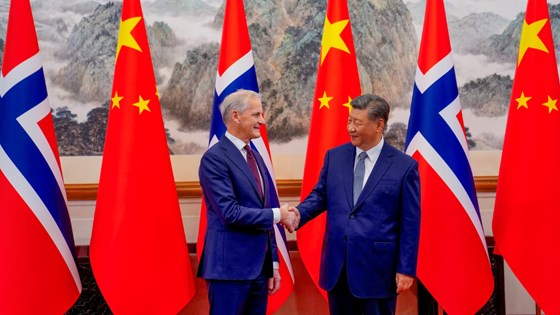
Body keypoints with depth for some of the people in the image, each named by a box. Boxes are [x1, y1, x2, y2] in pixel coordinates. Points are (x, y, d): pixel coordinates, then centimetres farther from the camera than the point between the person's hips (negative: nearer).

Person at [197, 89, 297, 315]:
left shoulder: (255, 156, 15)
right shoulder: (215, 158, -12)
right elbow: (230, 213, -21)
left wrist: (273, 264, 15)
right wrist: (277, 215, -11)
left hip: (259, 267, 8)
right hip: (230, 267, -8)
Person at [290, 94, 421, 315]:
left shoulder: (404, 166, -6)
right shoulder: (334, 156, 6)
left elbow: (410, 223, -5)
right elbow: (320, 195, 14)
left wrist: (406, 269, -7)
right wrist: (300, 213, -7)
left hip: (378, 266, -4)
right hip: (337, 264, 4)